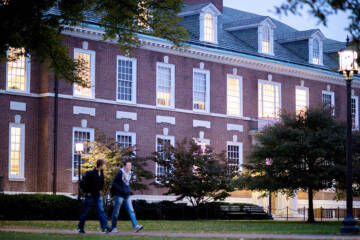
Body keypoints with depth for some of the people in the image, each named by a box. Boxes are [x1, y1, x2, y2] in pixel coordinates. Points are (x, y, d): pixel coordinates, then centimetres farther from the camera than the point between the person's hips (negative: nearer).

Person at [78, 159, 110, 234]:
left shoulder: (101, 173, 5)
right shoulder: (90, 173, -17)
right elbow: (82, 183, -16)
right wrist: (87, 192, -12)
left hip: (98, 195, 6)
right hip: (90, 195, -6)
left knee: (101, 211, -5)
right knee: (85, 212, 5)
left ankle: (105, 228, -11)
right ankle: (80, 228, 18)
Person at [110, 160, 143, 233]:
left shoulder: (129, 173, 10)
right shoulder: (120, 173, -11)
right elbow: (114, 184, -12)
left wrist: (129, 190, 9)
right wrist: (122, 191, -18)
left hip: (127, 196, 6)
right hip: (119, 195, -6)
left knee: (131, 211, -5)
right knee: (116, 212, 3)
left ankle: (135, 226, -14)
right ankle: (113, 228, 14)